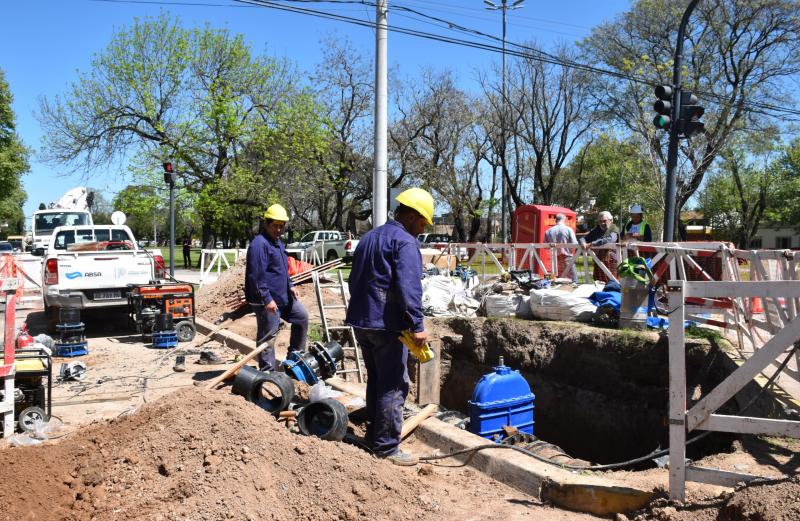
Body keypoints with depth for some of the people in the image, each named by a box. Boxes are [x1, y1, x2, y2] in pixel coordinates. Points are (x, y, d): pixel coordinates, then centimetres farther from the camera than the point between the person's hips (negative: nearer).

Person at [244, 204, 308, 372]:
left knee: (302, 316, 19)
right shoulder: (259, 244, -18)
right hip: (267, 301, -10)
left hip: (283, 296, 10)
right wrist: (267, 299, -25)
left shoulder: (277, 242, 14)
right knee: (268, 337, -1)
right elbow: (256, 276, -24)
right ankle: (268, 372, 9)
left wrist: (290, 285, 13)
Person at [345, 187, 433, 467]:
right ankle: (386, 447, 2)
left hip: (361, 321, 9)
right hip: (387, 324, -9)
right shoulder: (405, 242, -11)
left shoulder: (368, 238, 17)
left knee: (376, 380, 19)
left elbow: (354, 280, 23)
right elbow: (409, 287, -22)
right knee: (393, 386, -2)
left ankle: (374, 435, 27)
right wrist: (417, 325, -21)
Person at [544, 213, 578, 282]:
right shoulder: (568, 229, -8)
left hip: (555, 258, 4)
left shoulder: (548, 231, 1)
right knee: (573, 280, 1)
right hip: (567, 258, -4)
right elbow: (574, 244, -12)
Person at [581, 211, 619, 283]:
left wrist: (592, 244, -25)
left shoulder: (613, 229, -1)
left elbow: (609, 240, -21)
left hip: (610, 260, -6)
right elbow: (584, 238, 15)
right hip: (598, 260, 6)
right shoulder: (596, 230, 18)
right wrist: (583, 242, -11)